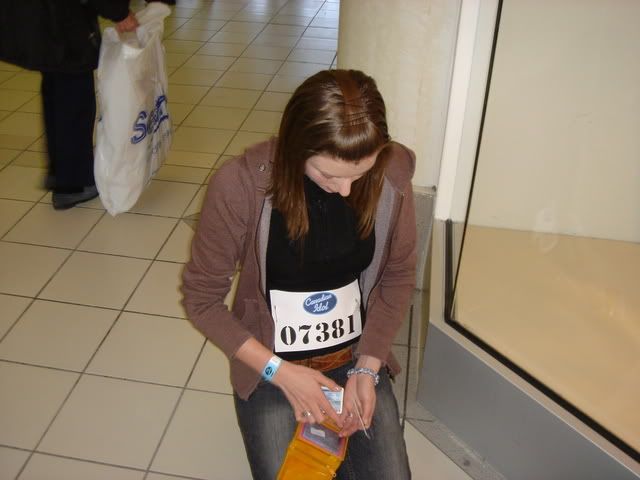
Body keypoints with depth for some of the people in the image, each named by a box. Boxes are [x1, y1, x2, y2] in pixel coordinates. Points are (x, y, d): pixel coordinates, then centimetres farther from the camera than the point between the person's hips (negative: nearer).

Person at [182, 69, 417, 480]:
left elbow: (398, 276, -2)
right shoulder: (241, 185, -25)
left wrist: (366, 368, -12)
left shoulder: (393, 172, -16)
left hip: (358, 357, 2)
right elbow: (202, 298, -12)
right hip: (272, 366, -2)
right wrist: (279, 371, -18)